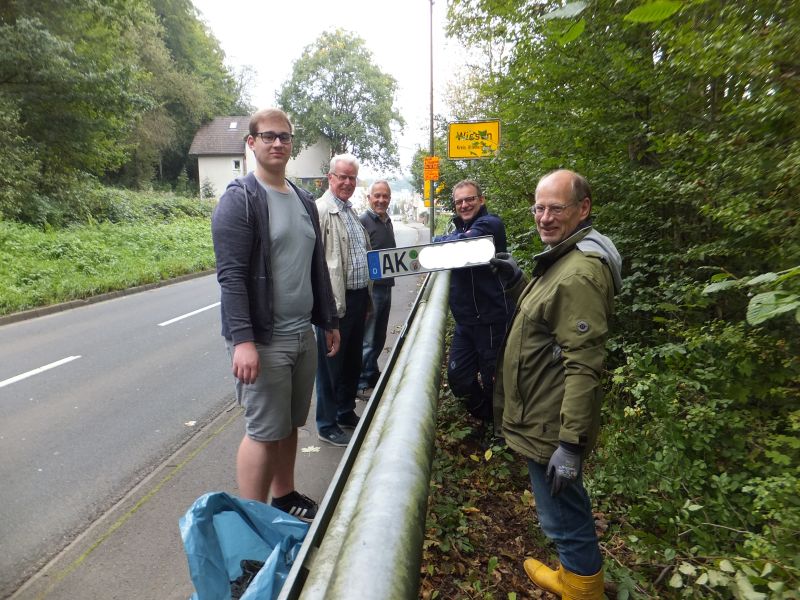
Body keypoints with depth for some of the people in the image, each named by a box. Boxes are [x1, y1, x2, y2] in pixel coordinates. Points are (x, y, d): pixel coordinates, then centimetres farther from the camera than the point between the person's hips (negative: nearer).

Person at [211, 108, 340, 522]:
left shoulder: (304, 202, 14)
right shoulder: (240, 199, -9)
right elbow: (231, 276, -17)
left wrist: (329, 321, 18)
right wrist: (242, 340, -24)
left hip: (303, 334, 7)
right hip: (263, 340, -7)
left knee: (290, 424, 17)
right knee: (264, 430, 0)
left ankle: (285, 497, 34)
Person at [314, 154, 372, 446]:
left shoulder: (352, 211, 17)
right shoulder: (321, 210, -12)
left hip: (358, 297, 9)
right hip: (336, 301, -9)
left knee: (352, 361, 19)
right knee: (331, 364, 4)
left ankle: (346, 413, 35)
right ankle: (327, 425, 18)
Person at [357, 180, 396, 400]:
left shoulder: (387, 221, 14)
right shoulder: (363, 221, -13)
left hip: (386, 286, 8)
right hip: (370, 288, -8)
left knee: (379, 337, 17)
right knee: (367, 340, 0)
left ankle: (372, 373, 32)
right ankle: (361, 383, 11)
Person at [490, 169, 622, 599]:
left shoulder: (581, 274, -24)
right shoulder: (563, 258, 9)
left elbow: (583, 366, -27)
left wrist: (570, 442, -26)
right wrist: (517, 281, 8)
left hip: (553, 424, -11)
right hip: (545, 414, 11)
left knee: (562, 513, 8)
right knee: (565, 508, 27)